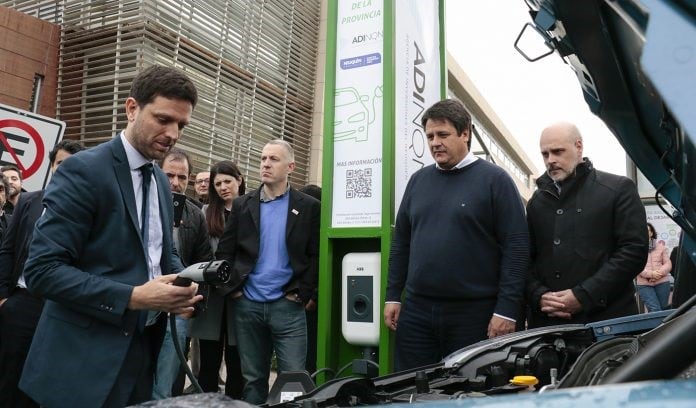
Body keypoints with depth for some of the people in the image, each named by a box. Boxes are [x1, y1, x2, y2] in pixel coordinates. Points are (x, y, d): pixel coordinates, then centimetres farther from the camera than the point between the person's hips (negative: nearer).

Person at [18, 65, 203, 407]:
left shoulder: (161, 181, 9)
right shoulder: (83, 170, -14)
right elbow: (42, 269, -19)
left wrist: (180, 284, -4)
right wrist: (132, 297, -24)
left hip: (144, 347, 7)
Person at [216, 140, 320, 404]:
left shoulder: (308, 207, 1)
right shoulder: (242, 205, 8)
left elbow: (317, 255, -1)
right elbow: (224, 251, 8)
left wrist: (303, 294, -8)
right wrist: (232, 288, -2)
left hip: (288, 305, -2)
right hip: (247, 305, 3)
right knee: (253, 379, 13)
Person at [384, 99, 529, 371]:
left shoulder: (494, 180, -3)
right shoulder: (418, 180, 12)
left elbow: (517, 246, -8)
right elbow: (401, 242, 15)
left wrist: (507, 309, -13)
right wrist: (393, 296, 10)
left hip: (473, 313, -4)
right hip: (415, 310, 5)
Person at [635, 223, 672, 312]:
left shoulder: (660, 245, 10)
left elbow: (668, 264, 6)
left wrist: (660, 273, -14)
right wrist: (651, 274, -18)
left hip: (662, 282, 3)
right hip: (644, 284, -3)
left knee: (664, 309, 8)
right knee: (655, 310, -13)